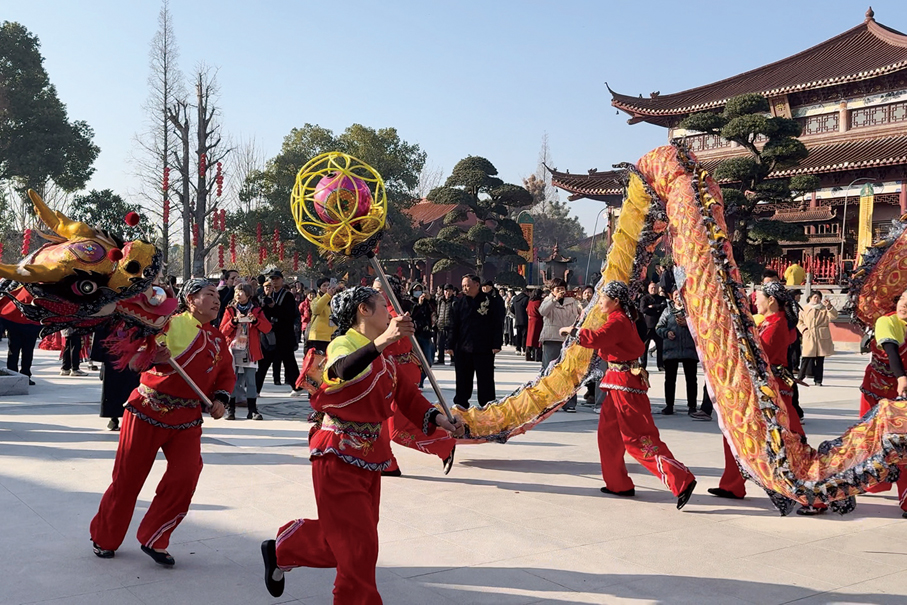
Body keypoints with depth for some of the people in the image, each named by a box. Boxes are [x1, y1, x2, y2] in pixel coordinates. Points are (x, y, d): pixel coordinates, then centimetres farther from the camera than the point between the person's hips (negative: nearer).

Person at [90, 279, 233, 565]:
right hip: (147, 411, -4)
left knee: (185, 477, -10)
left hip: (187, 420, 5)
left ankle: (153, 540, 9)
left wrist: (220, 398, 1)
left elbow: (226, 373, 18)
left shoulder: (217, 339, 10)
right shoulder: (170, 324, -9)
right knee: (127, 478, 6)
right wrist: (150, 356, -35)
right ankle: (104, 539, 28)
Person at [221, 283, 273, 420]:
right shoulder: (230, 310, 9)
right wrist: (233, 322, -16)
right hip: (233, 351, 0)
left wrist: (255, 320, -16)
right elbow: (223, 331, 0)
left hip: (250, 351, 0)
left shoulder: (256, 310, 9)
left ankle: (252, 410, 1)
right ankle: (230, 409, 7)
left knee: (251, 381, -3)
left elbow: (267, 328, -1)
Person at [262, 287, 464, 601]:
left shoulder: (385, 355, 11)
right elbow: (345, 369, -41)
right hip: (339, 456, -8)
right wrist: (381, 340, -56)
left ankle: (281, 551, 37)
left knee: (340, 535, 17)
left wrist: (437, 418, -9)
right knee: (358, 542, -5)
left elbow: (405, 394, 7)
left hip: (371, 456, 8)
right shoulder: (343, 344, -16)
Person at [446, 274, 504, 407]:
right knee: (462, 380, 9)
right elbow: (454, 326, 9)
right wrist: (451, 345, 3)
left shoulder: (491, 302, -2)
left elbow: (498, 325, -2)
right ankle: (461, 405, 18)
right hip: (462, 349, 3)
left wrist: (496, 345, -8)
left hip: (484, 349, -3)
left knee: (486, 379, 4)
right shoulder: (460, 304, 8)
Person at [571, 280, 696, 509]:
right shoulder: (622, 319, 16)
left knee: (637, 437, -11)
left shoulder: (618, 321, -17)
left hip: (626, 383, -10)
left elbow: (597, 338, -31)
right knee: (608, 432, 16)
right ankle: (618, 484, 24)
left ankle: (682, 480, -13)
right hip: (618, 382, 10)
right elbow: (604, 343, 17)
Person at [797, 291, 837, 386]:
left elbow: (834, 315, -8)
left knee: (820, 360, 3)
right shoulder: (805, 309, 11)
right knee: (806, 358, -3)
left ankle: (818, 380, 9)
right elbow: (799, 321, 16)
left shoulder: (825, 309, 9)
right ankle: (800, 377, 9)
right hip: (809, 338, 0)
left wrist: (829, 306, -25)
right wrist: (803, 329, -2)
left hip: (822, 338, 0)